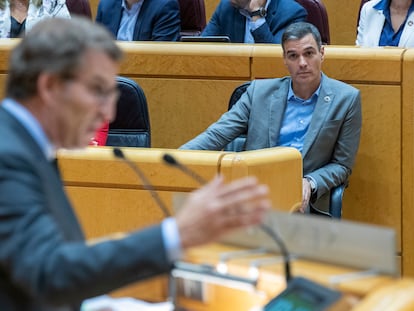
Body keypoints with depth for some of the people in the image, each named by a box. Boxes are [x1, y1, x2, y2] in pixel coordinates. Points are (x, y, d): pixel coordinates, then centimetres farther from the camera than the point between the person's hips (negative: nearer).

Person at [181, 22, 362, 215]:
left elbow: (342, 165, 7)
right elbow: (216, 136, 7)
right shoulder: (260, 91, 11)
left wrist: (310, 184, -14)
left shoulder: (346, 99, 6)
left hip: (306, 204, -2)